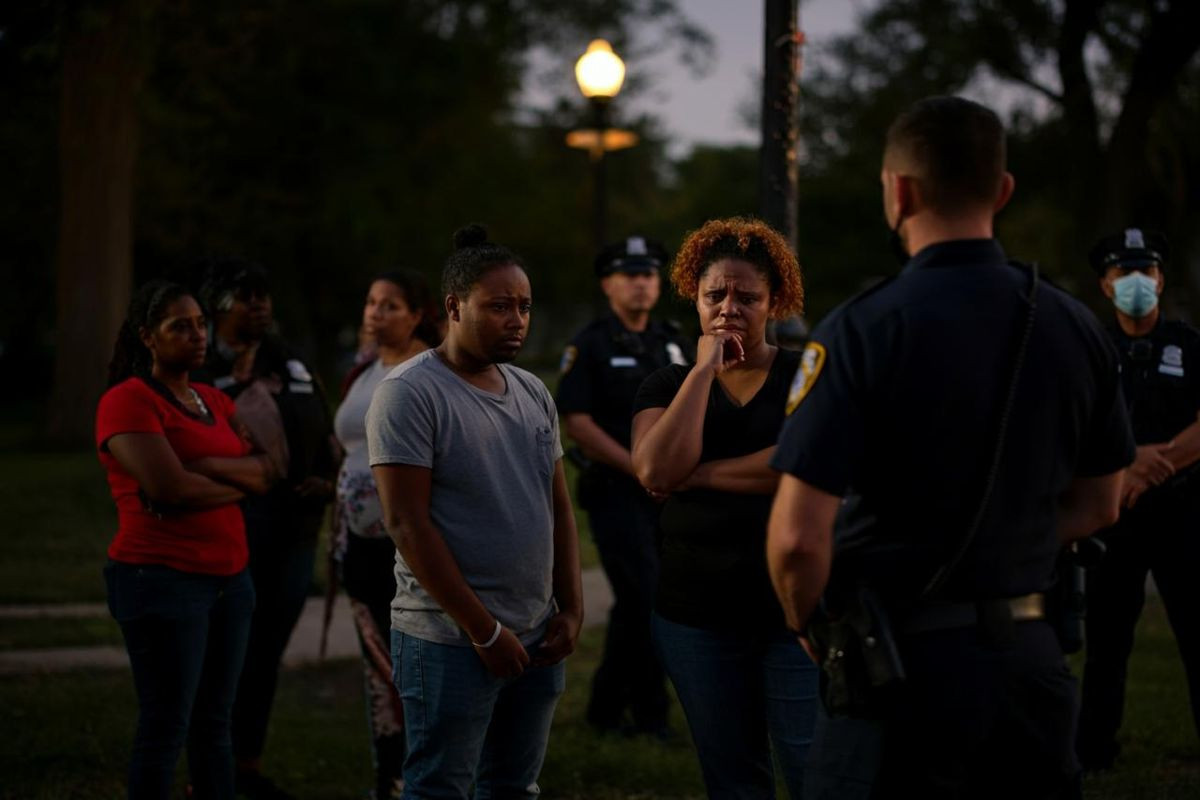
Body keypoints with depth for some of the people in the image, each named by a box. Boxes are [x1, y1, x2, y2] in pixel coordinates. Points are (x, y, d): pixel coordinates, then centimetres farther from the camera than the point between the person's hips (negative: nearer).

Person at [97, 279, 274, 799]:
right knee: (165, 728, -5)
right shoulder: (128, 400, -8)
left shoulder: (214, 401, 16)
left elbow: (265, 471, 4)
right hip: (163, 580, -7)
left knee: (214, 723, 9)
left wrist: (202, 466, -13)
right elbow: (169, 488, -18)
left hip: (229, 578, 7)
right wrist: (237, 483, -2)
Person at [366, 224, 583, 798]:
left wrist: (571, 609, 6)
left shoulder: (534, 394, 11)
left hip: (537, 639, 7)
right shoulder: (410, 393, -11)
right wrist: (484, 631, -16)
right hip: (451, 641, -7)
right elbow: (407, 524, -15)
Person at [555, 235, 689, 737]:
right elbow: (575, 422, -12)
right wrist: (639, 467, -16)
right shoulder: (591, 347, -5)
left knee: (634, 604, 11)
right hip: (615, 491, -6)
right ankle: (650, 715, -6)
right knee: (646, 599, -12)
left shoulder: (672, 344, 14)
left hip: (669, 491, 6)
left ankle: (606, 708, 22)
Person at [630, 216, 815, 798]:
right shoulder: (669, 386, 8)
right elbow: (657, 472, -11)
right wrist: (704, 368, -8)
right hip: (698, 618, 3)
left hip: (797, 611, -3)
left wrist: (701, 475, -11)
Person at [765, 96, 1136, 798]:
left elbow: (799, 536, -17)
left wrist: (806, 620, 1)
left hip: (904, 664, -5)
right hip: (1031, 656, 5)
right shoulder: (1078, 329, 2)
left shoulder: (860, 331, -14)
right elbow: (1098, 505, 14)